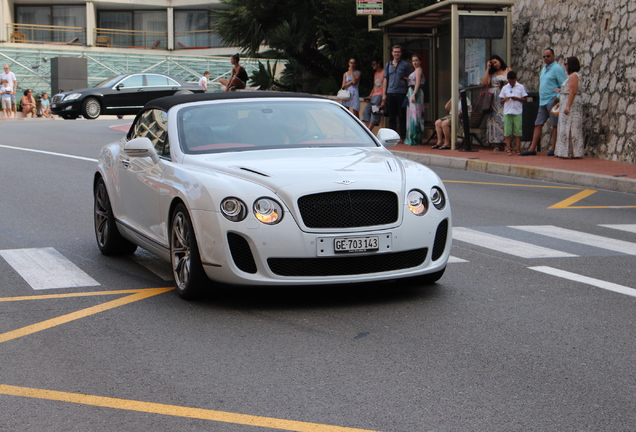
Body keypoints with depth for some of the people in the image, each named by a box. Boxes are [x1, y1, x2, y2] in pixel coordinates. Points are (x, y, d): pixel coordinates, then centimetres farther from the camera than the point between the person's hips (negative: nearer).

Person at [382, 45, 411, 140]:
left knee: (402, 116, -2)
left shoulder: (405, 65, 5)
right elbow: (385, 80, 15)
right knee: (392, 117, 5)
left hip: (401, 93, -3)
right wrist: (384, 94, 8)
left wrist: (406, 79, -15)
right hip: (390, 93, 3)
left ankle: (403, 136, 2)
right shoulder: (388, 65, 15)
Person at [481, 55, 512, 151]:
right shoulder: (491, 73, 19)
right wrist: (487, 69, 8)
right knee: (495, 119, -5)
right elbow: (484, 83, 3)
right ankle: (497, 144, -5)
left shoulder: (508, 71, 10)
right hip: (493, 100, 3)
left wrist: (505, 86, -10)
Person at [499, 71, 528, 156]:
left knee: (517, 131, -2)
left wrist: (517, 98, -13)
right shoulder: (505, 88, 11)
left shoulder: (520, 87, 5)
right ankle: (508, 149, -1)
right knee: (508, 131, -3)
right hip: (507, 112, 2)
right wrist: (505, 99, -11)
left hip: (518, 112, -2)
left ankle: (517, 148, 2)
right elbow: (501, 100, 11)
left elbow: (525, 99, 3)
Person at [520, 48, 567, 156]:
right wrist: (541, 98, 16)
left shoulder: (557, 68, -6)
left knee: (555, 125, -3)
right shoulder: (544, 69, 20)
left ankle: (553, 149, -2)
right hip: (542, 101, 9)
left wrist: (558, 97, -21)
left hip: (552, 100, -9)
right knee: (538, 124, 6)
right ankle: (532, 149, 6)